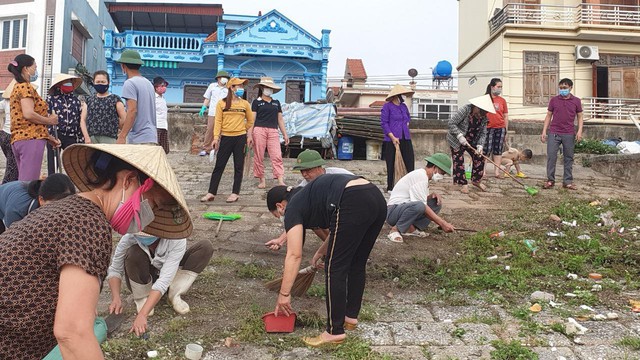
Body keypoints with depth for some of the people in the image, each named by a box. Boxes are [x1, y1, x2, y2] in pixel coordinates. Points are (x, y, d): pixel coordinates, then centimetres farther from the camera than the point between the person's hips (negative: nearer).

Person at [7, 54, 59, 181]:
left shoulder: (17, 88, 24)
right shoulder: (26, 87, -5)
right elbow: (28, 114, -20)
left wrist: (48, 137, 19)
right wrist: (50, 120, -5)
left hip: (19, 139, 10)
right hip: (30, 138, -10)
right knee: (29, 183, -13)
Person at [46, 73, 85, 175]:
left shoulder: (75, 99, 11)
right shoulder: (51, 99, 2)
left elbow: (80, 119, 11)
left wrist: (81, 138, 7)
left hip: (71, 137, 3)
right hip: (54, 136, -2)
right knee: (53, 164, 5)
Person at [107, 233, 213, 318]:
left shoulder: (176, 239, -32)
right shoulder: (129, 238, -27)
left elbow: (164, 280, -37)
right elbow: (114, 269, -16)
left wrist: (142, 315, -45)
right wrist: (116, 298, -34)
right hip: (141, 282, 0)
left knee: (206, 246, -22)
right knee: (134, 252, -32)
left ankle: (175, 295, -12)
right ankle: (142, 298, -8)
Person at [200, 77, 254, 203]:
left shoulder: (245, 104, 6)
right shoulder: (222, 103, 0)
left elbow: (250, 121, 15)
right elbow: (218, 121, -2)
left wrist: (249, 136, 6)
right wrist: (216, 137, -9)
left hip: (240, 138, 1)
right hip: (226, 138, -1)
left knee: (238, 167, 5)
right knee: (219, 166, 2)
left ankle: (235, 193, 13)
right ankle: (211, 193, 7)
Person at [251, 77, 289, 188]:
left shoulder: (276, 102, 19)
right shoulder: (256, 102, 7)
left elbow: (280, 119, 21)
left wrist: (285, 134, 15)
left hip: (273, 131, 3)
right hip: (259, 130, -2)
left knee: (277, 156, -8)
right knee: (259, 157, 1)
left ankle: (281, 181, -13)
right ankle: (262, 180, 11)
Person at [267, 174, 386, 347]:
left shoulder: (293, 208, 12)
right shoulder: (309, 196, 34)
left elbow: (294, 255, 3)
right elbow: (340, 231, 39)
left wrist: (284, 294, 8)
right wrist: (320, 252, 43)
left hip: (354, 204, -9)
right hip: (377, 199, 9)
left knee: (335, 268, 5)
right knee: (357, 264, 23)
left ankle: (335, 332, 14)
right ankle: (351, 317, 37)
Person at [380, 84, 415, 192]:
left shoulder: (404, 106, 14)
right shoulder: (387, 106, -4)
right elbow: (384, 123, -10)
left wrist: (406, 124, 15)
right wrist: (393, 137, -16)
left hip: (405, 139, 5)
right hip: (391, 140, -5)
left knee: (410, 162, -1)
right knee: (391, 164, 2)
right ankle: (390, 187, 12)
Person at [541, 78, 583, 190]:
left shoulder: (576, 101, 5)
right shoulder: (554, 100, 6)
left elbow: (579, 117, 7)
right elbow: (548, 116, 9)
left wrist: (579, 130, -7)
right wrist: (544, 131, 2)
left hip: (569, 134, 0)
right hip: (554, 133, 0)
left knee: (568, 158, 6)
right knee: (551, 156, -3)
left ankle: (567, 181, 13)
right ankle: (550, 180, 7)